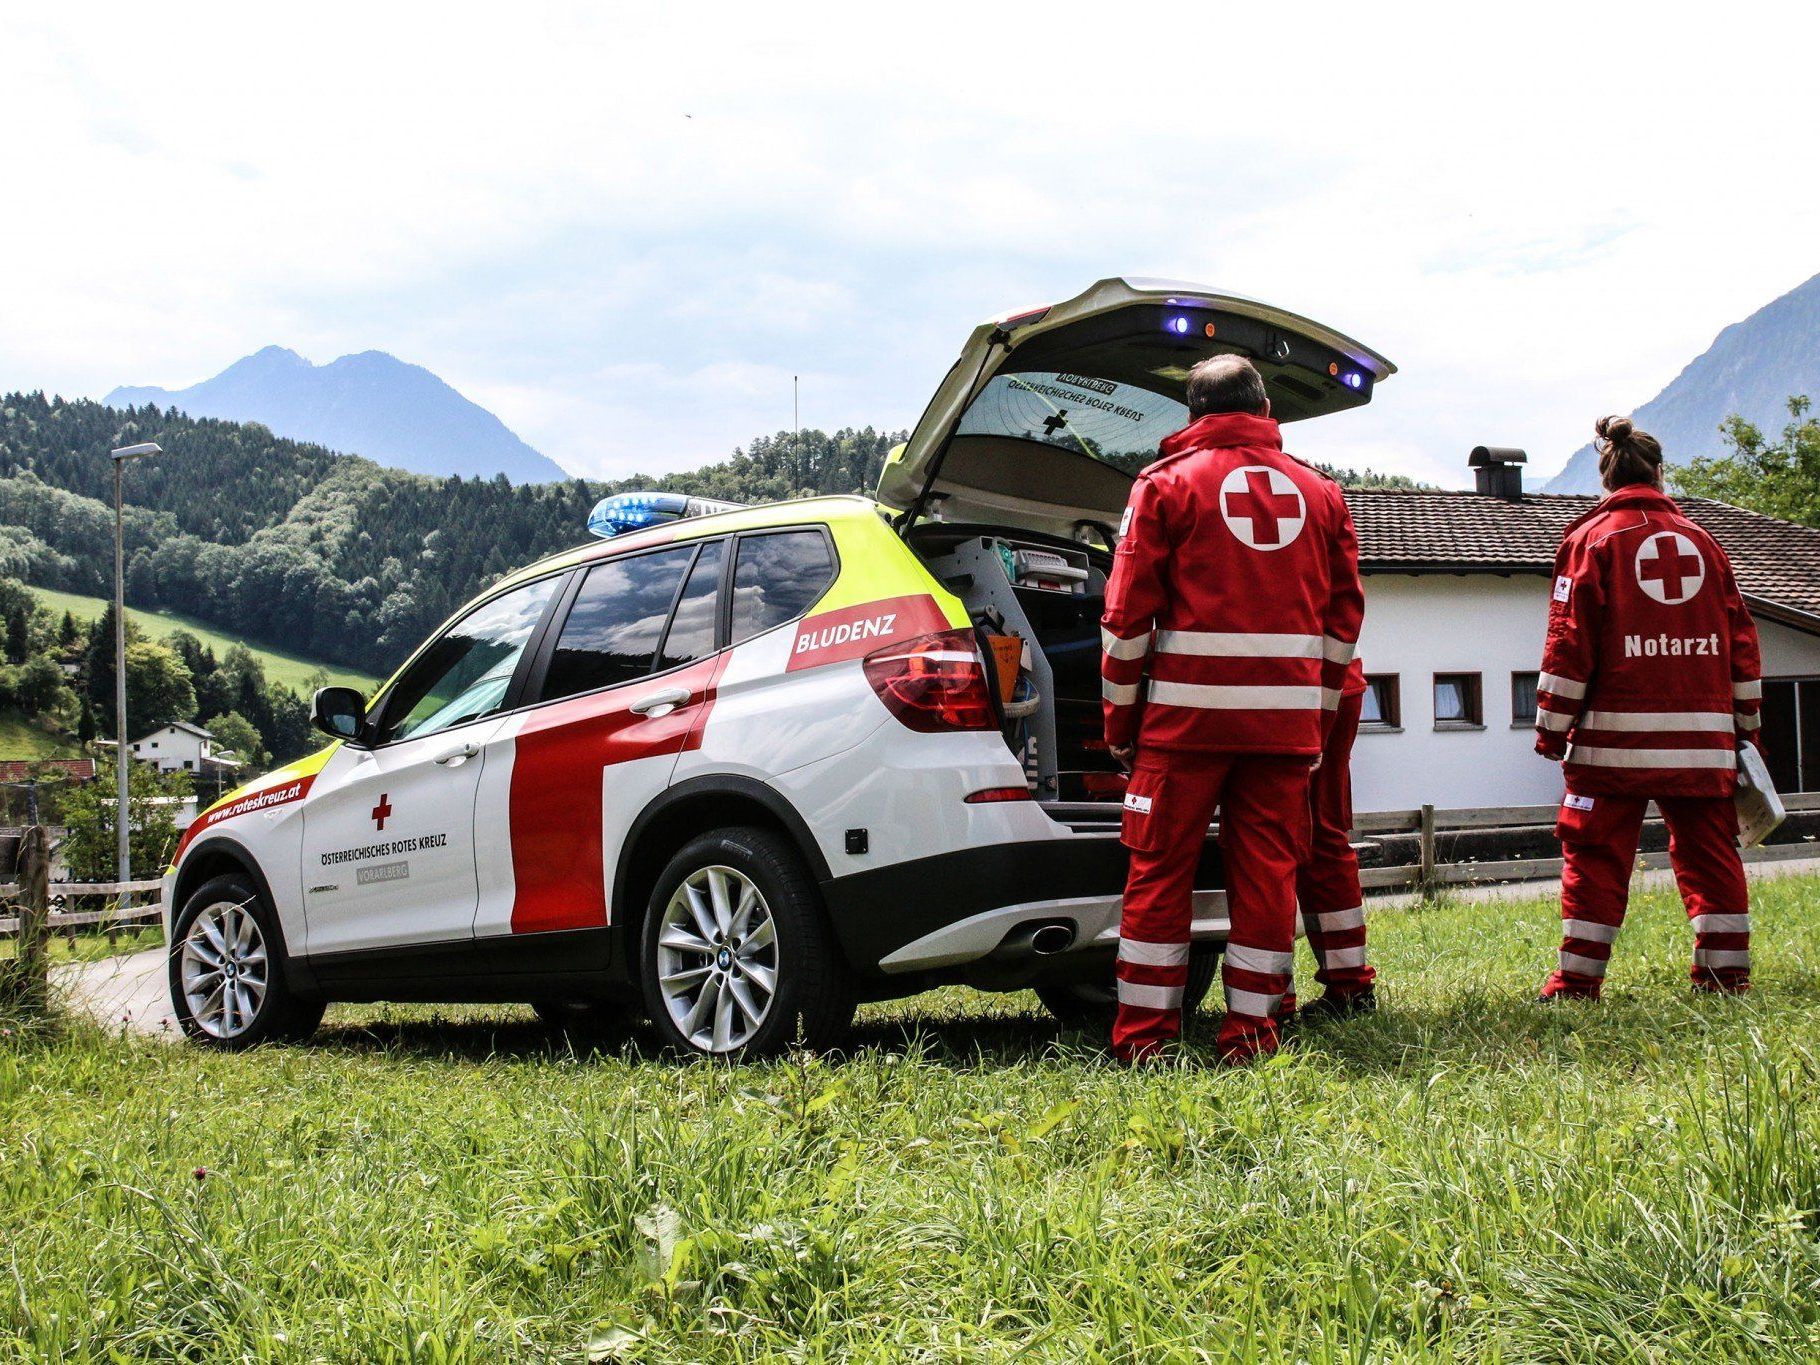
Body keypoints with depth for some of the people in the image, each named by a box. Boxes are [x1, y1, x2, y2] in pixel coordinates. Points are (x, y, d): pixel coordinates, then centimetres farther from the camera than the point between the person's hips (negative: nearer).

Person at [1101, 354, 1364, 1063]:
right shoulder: (1320, 492, 14)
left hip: (1187, 711, -3)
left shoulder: (1167, 482, 2)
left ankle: (1145, 1034, 4)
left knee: (1159, 870, 3)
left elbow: (1128, 611, -2)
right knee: (1268, 871, 7)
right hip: (1287, 721, 3)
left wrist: (1121, 719, 5)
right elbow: (1344, 616, 14)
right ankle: (1250, 1031, 8)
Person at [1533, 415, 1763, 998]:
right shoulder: (1702, 541, 13)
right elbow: (1741, 639, 13)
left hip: (1617, 734, -4)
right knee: (1708, 850, 9)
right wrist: (1746, 725, 19)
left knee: (1596, 856, -1)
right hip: (1703, 734, 4)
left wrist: (1552, 726, -1)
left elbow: (1570, 638, -5)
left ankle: (1578, 981, -3)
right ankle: (1726, 972, 9)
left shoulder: (1591, 538, 1)